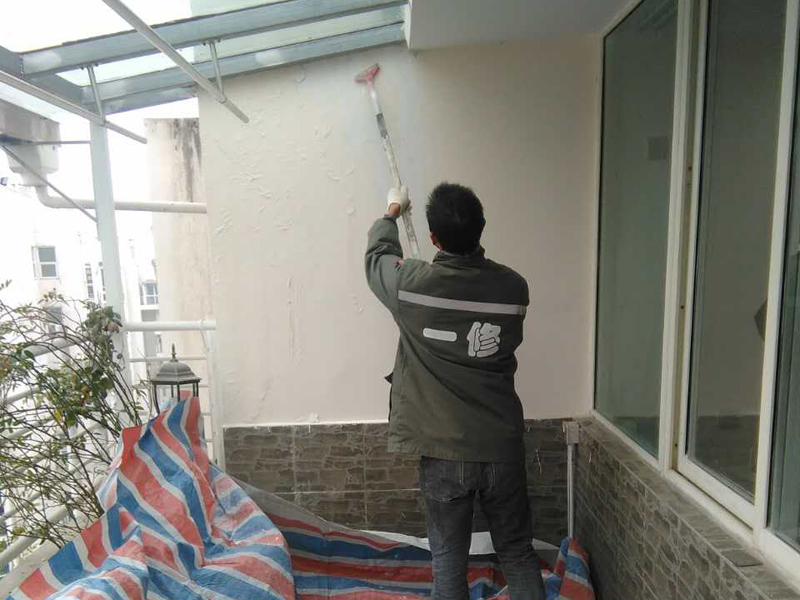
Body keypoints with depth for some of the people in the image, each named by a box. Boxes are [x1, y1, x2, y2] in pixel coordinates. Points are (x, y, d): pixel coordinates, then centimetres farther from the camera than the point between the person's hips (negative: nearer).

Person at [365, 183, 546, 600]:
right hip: (503, 448, 3)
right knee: (518, 553, 20)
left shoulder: (412, 283, -14)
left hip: (445, 452, -2)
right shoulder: (513, 287, -6)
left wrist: (393, 211, 26)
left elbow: (377, 255, 8)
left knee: (449, 558, 16)